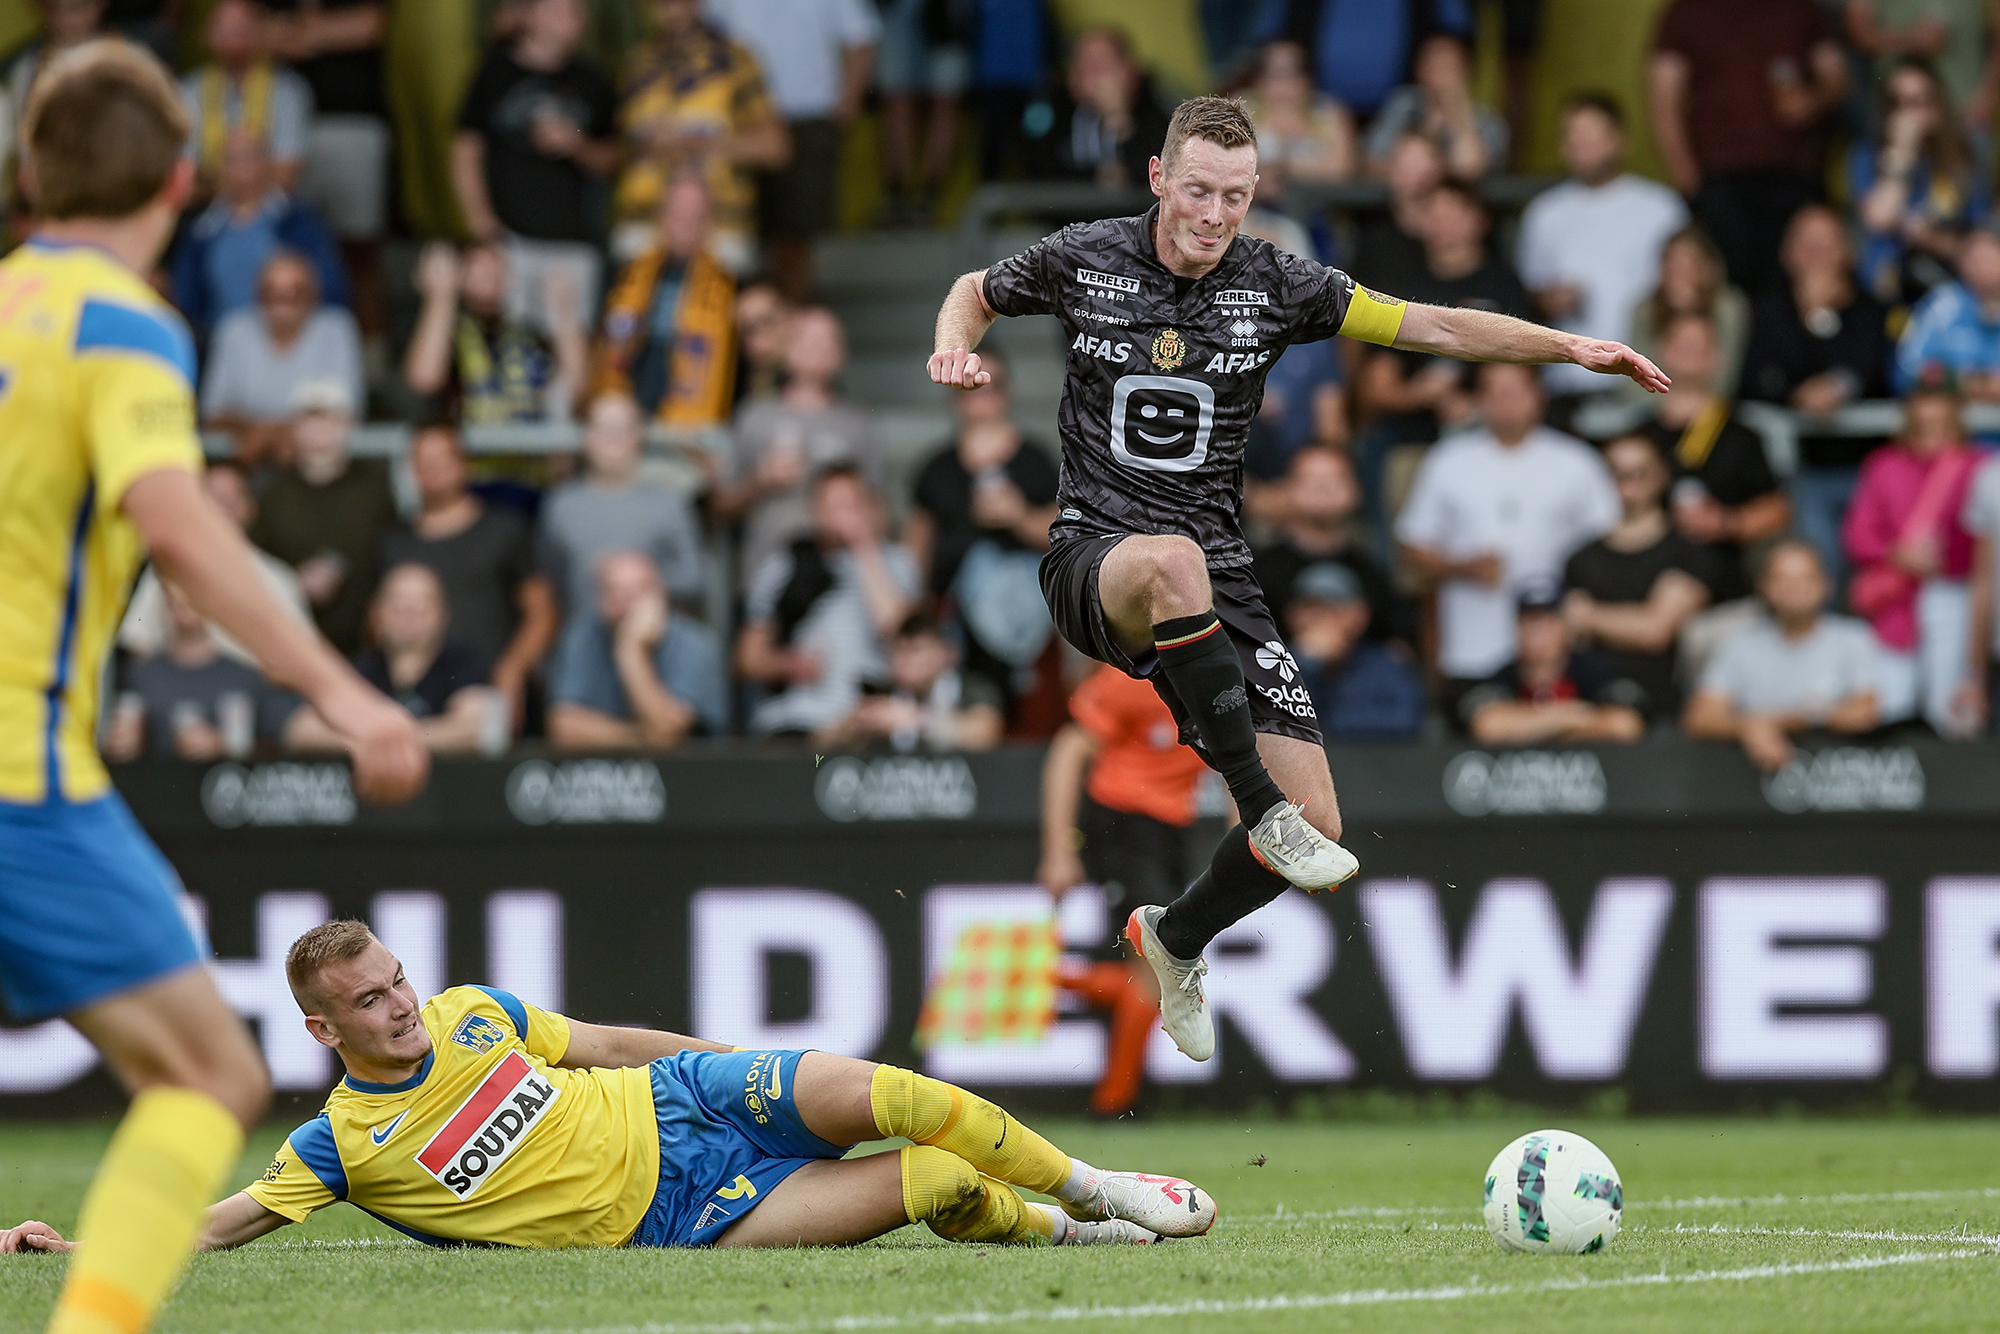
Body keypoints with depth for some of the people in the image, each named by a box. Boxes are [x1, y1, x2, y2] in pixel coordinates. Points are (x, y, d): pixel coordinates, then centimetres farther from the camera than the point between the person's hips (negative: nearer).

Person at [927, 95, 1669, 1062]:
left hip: (1218, 583, 3)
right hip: (1095, 557, -3)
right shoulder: (1084, 260, -1)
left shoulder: (1275, 285, 1)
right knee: (1174, 564, -43)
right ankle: (1261, 809, -34)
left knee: (1314, 824, -6)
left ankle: (1177, 939, 25)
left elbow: (1430, 327, 4)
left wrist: (1572, 347, -5)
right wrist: (954, 346, -4)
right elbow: (978, 291, 18)